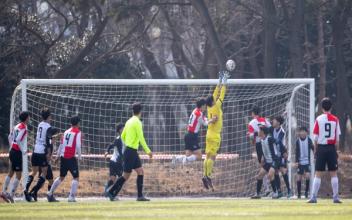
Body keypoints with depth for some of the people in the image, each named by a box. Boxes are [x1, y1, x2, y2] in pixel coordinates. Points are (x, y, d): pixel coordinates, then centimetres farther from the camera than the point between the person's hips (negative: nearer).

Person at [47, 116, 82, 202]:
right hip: (71, 158, -7)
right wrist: (79, 156, -4)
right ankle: (71, 197, -9)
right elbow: (78, 146, -14)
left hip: (63, 157, 7)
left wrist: (58, 156, 23)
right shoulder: (78, 132, -5)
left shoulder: (66, 132, 14)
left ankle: (50, 194, 18)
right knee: (76, 177, 1)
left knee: (61, 177, 18)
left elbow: (61, 145, 17)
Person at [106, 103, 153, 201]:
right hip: (131, 151, -9)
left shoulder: (129, 121, 12)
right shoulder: (137, 122, -14)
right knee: (126, 175, -4)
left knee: (140, 171, 6)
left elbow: (123, 136, 19)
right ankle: (111, 191, 2)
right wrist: (148, 151, -15)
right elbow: (141, 138, -18)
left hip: (133, 152, 9)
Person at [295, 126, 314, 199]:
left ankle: (306, 192, 0)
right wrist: (296, 161, -2)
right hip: (300, 162, 2)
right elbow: (297, 152, 3)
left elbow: (313, 149, -3)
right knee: (299, 178, 2)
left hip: (307, 162, -2)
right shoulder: (298, 141, 0)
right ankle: (298, 194, 12)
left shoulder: (309, 140, -3)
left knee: (307, 176, -15)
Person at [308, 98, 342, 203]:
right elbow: (337, 138, 1)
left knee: (318, 174, 2)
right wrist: (336, 150, 11)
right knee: (334, 173, 6)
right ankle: (335, 197, 4)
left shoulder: (319, 119, -3)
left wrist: (315, 150, 7)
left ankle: (313, 197, -2)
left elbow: (315, 138, -2)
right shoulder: (335, 119, 0)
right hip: (331, 148, 0)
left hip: (321, 147, 0)